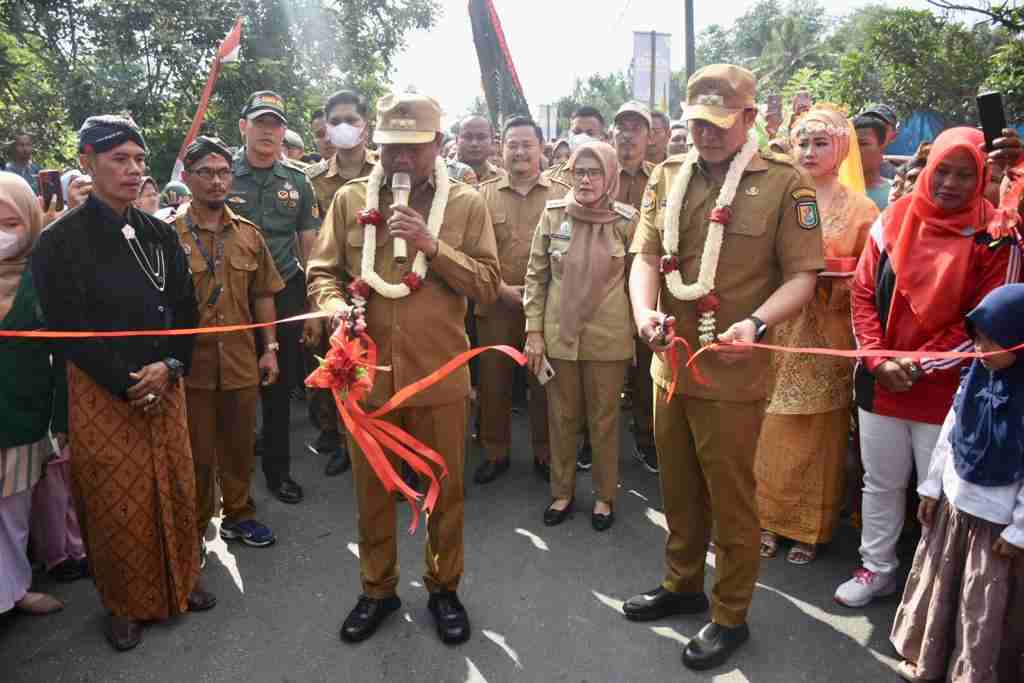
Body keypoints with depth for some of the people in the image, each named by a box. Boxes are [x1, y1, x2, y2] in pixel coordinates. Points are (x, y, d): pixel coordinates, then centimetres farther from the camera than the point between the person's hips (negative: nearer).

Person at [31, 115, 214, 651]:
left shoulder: (159, 234, 5)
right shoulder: (61, 241, -9)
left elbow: (185, 309, 6)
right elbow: (68, 328, -11)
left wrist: (169, 366, -9)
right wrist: (127, 384, -13)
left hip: (165, 384, 4)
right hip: (101, 392, -4)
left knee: (175, 489, 11)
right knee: (116, 501, 7)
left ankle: (180, 580, 32)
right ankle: (124, 604, 27)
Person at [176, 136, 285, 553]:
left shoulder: (248, 234, 6)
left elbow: (263, 295, 12)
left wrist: (270, 348, 8)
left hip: (241, 361, 4)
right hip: (191, 363, -4)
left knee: (240, 446, 16)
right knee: (197, 453, 9)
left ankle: (238, 514, 36)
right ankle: (196, 528, 28)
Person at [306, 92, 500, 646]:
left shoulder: (467, 204, -1)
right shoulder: (349, 199, 3)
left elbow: (488, 286, -5)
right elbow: (322, 272, 6)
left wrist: (433, 246, -17)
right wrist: (334, 305, -16)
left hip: (440, 374, -1)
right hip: (367, 372, 2)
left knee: (444, 488, 13)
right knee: (371, 488, 16)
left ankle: (444, 587, 36)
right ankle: (377, 589, 38)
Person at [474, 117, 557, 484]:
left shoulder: (562, 196, 3)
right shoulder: (483, 194, 5)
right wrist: (501, 289, -9)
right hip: (496, 305, 1)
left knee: (545, 382, 8)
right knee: (493, 382, 9)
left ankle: (545, 453, 25)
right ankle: (495, 452, 26)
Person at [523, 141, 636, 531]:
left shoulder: (628, 221, -6)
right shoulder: (553, 214, -2)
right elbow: (536, 276, 3)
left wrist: (636, 330, 2)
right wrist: (534, 331, 0)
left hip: (609, 338, -1)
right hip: (559, 335, 2)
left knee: (603, 420, 10)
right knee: (562, 418, 13)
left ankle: (605, 496, 29)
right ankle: (562, 492, 31)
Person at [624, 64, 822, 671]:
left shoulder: (786, 183, -6)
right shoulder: (668, 177, 7)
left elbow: (802, 276, -7)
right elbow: (645, 257, 3)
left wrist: (756, 322, -25)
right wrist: (644, 310, -16)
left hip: (733, 372, -4)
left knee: (731, 497, 9)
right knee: (678, 488, 20)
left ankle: (731, 615, 30)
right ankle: (682, 585, 43)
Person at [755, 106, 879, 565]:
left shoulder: (861, 208, 2)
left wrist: (832, 280, -10)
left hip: (829, 338, -1)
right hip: (780, 332, 1)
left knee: (820, 436, 6)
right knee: (773, 431, 4)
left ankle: (811, 528, 22)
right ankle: (768, 518, 20)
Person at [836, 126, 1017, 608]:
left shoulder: (994, 237, -6)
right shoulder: (894, 220, 1)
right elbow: (864, 293, 1)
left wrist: (920, 365, -13)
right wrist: (878, 359, -9)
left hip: (945, 387, -3)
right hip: (880, 382, 3)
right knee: (881, 483, 16)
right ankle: (877, 569, 33)